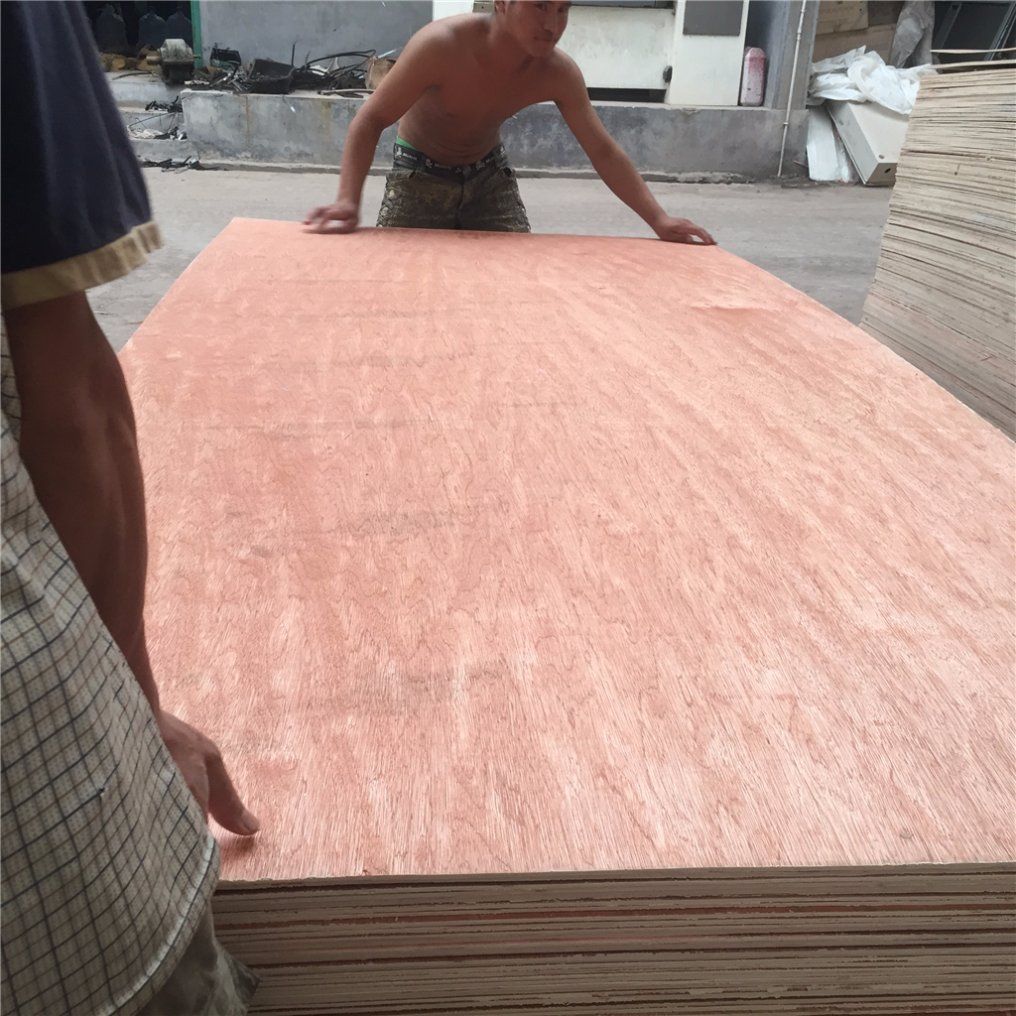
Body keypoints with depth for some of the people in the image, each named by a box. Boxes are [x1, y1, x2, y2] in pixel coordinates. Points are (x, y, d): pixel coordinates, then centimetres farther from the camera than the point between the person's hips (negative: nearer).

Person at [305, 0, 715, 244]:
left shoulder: (558, 73, -20)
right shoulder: (441, 46, -32)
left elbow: (603, 151, -14)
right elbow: (370, 120, -28)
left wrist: (659, 220, -24)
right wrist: (348, 201, -44)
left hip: (489, 173, 4)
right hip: (419, 172, -3)